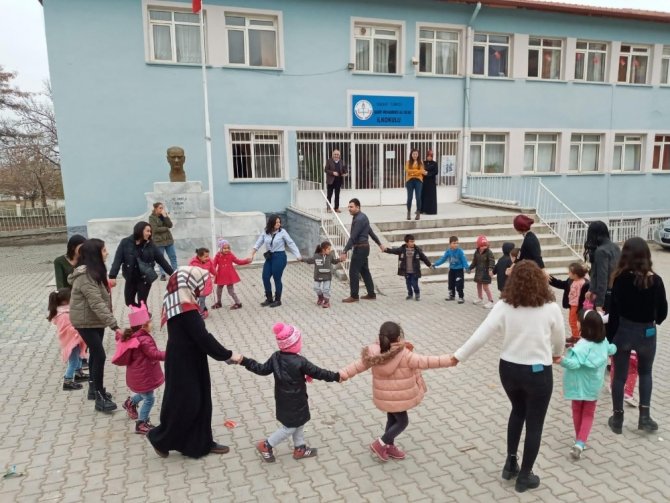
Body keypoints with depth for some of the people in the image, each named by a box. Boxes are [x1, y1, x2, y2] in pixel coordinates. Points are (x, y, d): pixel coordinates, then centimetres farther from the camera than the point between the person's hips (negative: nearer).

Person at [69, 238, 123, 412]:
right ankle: (100, 398, -1)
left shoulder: (94, 272, 4)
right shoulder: (85, 276, -27)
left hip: (95, 320, 9)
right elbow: (97, 304, -34)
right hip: (85, 322, -9)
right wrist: (114, 326, -37)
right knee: (100, 355, -9)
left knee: (95, 354, 17)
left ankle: (94, 388, 31)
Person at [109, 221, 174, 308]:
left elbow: (161, 259, 1)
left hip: (145, 279, -1)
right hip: (130, 278, 1)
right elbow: (117, 260, -11)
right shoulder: (126, 243, -7)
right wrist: (112, 276, -22)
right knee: (129, 302, 16)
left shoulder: (149, 244, -3)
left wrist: (172, 273, 1)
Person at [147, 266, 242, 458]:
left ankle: (201, 443, 28)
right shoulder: (186, 311, -26)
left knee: (200, 401, 17)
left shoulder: (178, 305, 5)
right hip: (185, 364, -10)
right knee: (185, 403, 6)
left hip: (184, 360, 10)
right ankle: (161, 439, 26)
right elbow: (204, 338, -25)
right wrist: (228, 355, -16)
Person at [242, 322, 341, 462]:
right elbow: (317, 373, -22)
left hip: (282, 400, 8)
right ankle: (266, 445, 21)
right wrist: (336, 376, -12)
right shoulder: (300, 362, -27)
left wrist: (244, 361, 6)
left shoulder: (275, 357, -10)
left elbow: (262, 369, -4)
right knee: (290, 427, 12)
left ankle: (300, 448, 36)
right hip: (295, 401, -8)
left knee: (299, 423, 24)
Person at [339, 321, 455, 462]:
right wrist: (449, 360, -20)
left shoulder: (375, 353, -9)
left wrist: (343, 374, 3)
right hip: (396, 397, -7)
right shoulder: (405, 355, -25)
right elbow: (425, 362, -24)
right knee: (402, 422, 11)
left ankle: (389, 446, 37)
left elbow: (358, 365, -6)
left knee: (392, 420, 23)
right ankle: (380, 444, 13)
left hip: (386, 396, 7)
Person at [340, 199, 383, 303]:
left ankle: (354, 296, 4)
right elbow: (370, 231, 20)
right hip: (364, 247, 10)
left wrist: (344, 252, -27)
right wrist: (379, 243, 28)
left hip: (360, 248, -10)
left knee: (353, 272, -4)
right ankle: (371, 294, 21)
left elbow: (352, 237, -25)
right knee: (364, 271, 15)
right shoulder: (362, 216, 12)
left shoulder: (359, 219, -20)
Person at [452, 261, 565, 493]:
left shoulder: (503, 306, -13)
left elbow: (481, 335, -15)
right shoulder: (551, 308, -13)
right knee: (534, 423, 14)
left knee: (518, 411, 28)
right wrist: (556, 354, 25)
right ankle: (524, 476, 26)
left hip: (509, 369, 2)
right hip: (538, 372, -2)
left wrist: (458, 356, -4)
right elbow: (560, 339, 4)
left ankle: (510, 463, 34)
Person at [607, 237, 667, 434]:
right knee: (645, 373, 24)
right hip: (647, 333, 1)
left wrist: (611, 333, -2)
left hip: (623, 331, -1)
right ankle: (644, 416, 17)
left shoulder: (621, 279, -14)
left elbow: (614, 309, -13)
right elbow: (662, 311, -2)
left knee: (619, 376, 12)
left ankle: (617, 419, 21)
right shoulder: (655, 280, -10)